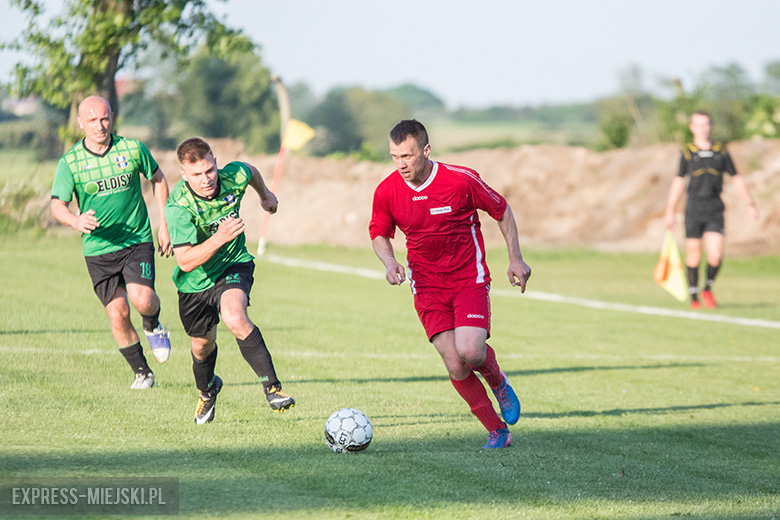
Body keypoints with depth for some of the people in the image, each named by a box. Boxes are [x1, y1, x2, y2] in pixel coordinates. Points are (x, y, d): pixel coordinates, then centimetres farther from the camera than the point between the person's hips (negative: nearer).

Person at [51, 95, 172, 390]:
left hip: (137, 241, -1)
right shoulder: (70, 162, -5)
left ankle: (153, 326, 15)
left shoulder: (132, 149, -4)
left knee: (141, 299, -22)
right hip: (98, 248, 1)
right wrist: (76, 221, -30)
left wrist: (164, 225, 7)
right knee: (117, 313, -4)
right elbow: (57, 205, -7)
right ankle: (142, 373, 15)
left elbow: (158, 179, 11)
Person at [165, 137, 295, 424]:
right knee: (202, 346, 19)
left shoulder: (234, 176, -21)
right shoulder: (178, 207, -32)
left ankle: (272, 388, -29)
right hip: (195, 281, 0)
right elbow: (185, 262, -35)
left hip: (233, 265, 0)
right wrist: (219, 239, -47)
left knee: (235, 318, -31)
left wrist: (265, 194, 28)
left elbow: (251, 171, 7)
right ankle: (207, 390, 54)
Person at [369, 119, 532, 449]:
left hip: (470, 278, -2)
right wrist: (389, 262, -11)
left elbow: (501, 211, 1)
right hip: (427, 285, 2)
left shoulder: (461, 180, -15)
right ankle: (497, 431, 6)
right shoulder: (387, 192, -8)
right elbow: (379, 234, 9)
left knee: (469, 352, -22)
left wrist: (515, 259, 1)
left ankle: (498, 383, 14)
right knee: (454, 366, -9)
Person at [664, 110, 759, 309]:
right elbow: (678, 182, 11)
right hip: (694, 208, 0)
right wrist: (670, 212, 9)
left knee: (715, 255, -12)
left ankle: (708, 288, 13)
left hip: (715, 209, 0)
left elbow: (737, 179, 14)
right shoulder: (687, 152, 5)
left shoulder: (721, 151, 8)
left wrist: (750, 203, 7)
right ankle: (694, 297, 14)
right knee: (694, 253, 0)